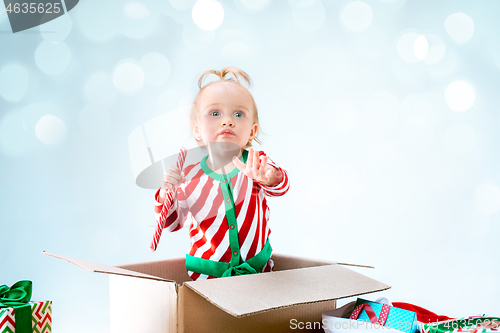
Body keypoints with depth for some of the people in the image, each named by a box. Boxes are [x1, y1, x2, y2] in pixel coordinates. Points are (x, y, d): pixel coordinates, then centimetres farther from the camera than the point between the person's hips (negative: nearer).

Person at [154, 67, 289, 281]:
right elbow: (172, 224, 3)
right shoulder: (189, 177, -7)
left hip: (257, 270, 0)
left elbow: (281, 187, -29)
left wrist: (270, 178, -52)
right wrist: (166, 195, -17)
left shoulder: (256, 165, -8)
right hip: (206, 274, 0)